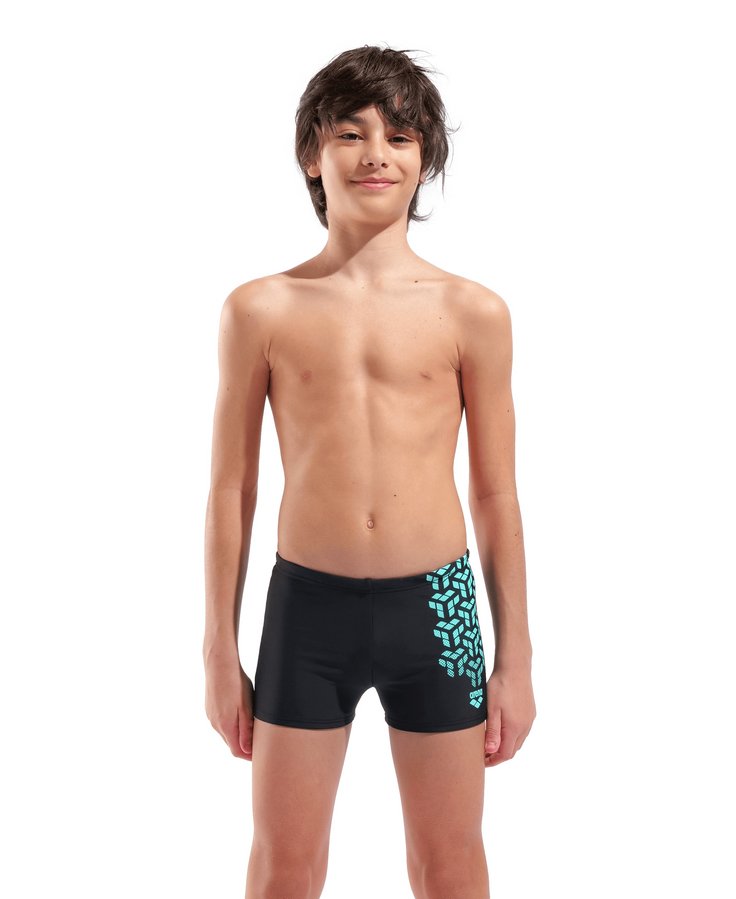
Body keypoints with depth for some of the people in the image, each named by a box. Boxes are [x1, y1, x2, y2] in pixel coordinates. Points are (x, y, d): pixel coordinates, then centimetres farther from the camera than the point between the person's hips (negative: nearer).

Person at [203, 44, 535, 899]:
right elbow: (230, 488, 3)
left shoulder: (471, 312, -1)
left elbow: (495, 494, 4)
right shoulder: (261, 309, -1)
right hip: (308, 606, 0)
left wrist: (515, 659, 5)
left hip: (435, 605, 1)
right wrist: (219, 652, 5)